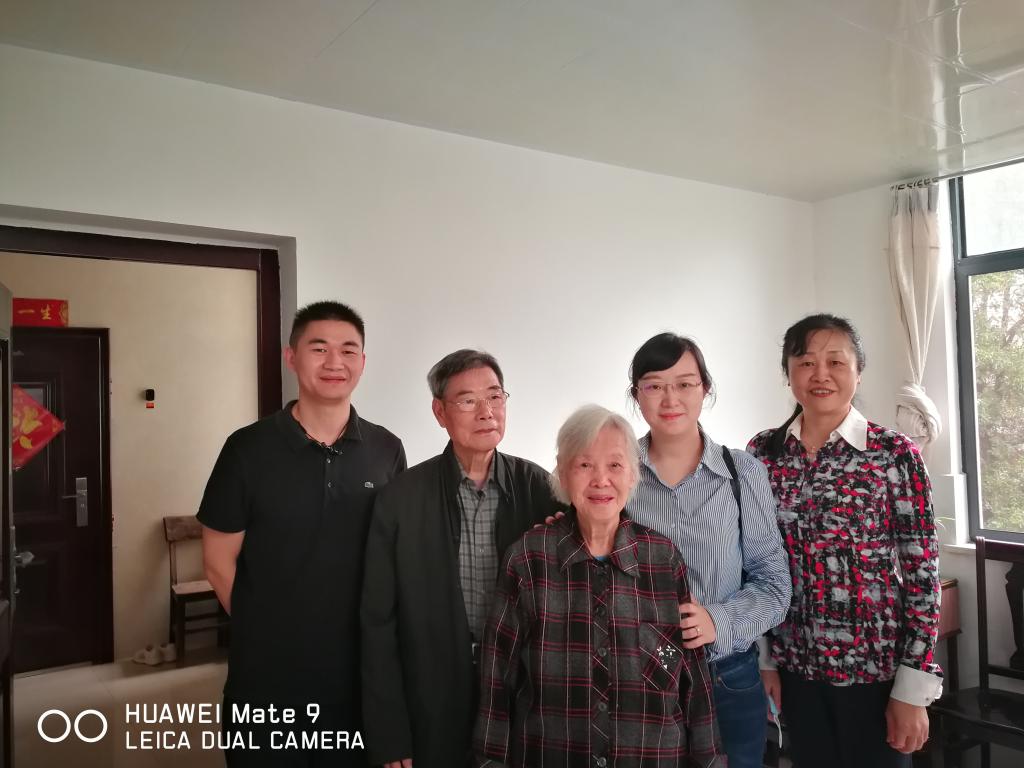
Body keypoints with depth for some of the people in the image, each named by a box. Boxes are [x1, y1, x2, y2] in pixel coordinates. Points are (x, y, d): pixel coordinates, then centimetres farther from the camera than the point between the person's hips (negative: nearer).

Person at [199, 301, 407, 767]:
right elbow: (219, 561, -2)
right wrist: (269, 632, 2)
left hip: (362, 673, 2)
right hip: (268, 676, -2)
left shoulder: (387, 451, -2)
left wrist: (372, 630, 3)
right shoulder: (249, 449, -9)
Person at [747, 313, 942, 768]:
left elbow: (922, 573, -8)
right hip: (796, 667, 3)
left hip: (877, 667, -3)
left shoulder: (895, 454, -9)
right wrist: (763, 661, 4)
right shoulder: (762, 453, -1)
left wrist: (913, 690, -9)